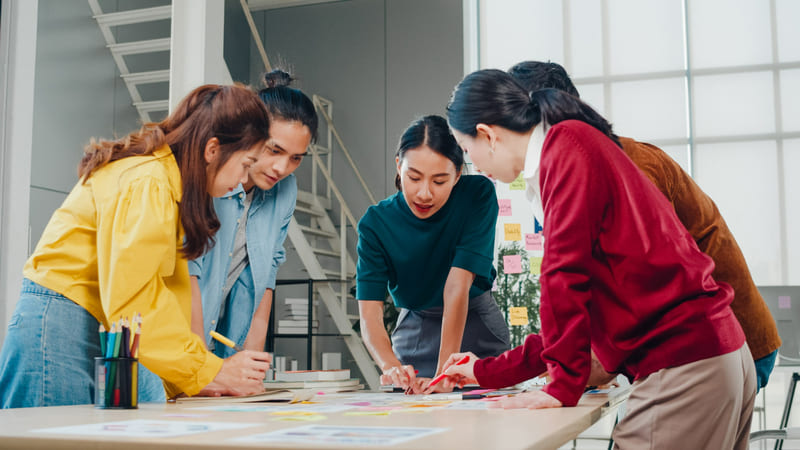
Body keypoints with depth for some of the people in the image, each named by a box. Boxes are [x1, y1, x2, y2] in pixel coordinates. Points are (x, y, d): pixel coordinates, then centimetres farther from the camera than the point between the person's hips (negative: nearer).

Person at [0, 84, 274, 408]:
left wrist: (193, 384, 2)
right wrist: (209, 372, -18)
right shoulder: (146, 184, -18)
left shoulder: (169, 182, 13)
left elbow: (171, 286, 8)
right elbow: (132, 298, -22)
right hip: (59, 324, -9)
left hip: (97, 327, 9)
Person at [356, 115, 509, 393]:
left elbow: (458, 285, -26)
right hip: (414, 333, 1)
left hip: (477, 328, 0)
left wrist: (443, 372, -32)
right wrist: (391, 367, -42)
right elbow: (369, 314, -22)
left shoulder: (478, 195, -20)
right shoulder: (376, 223, -16)